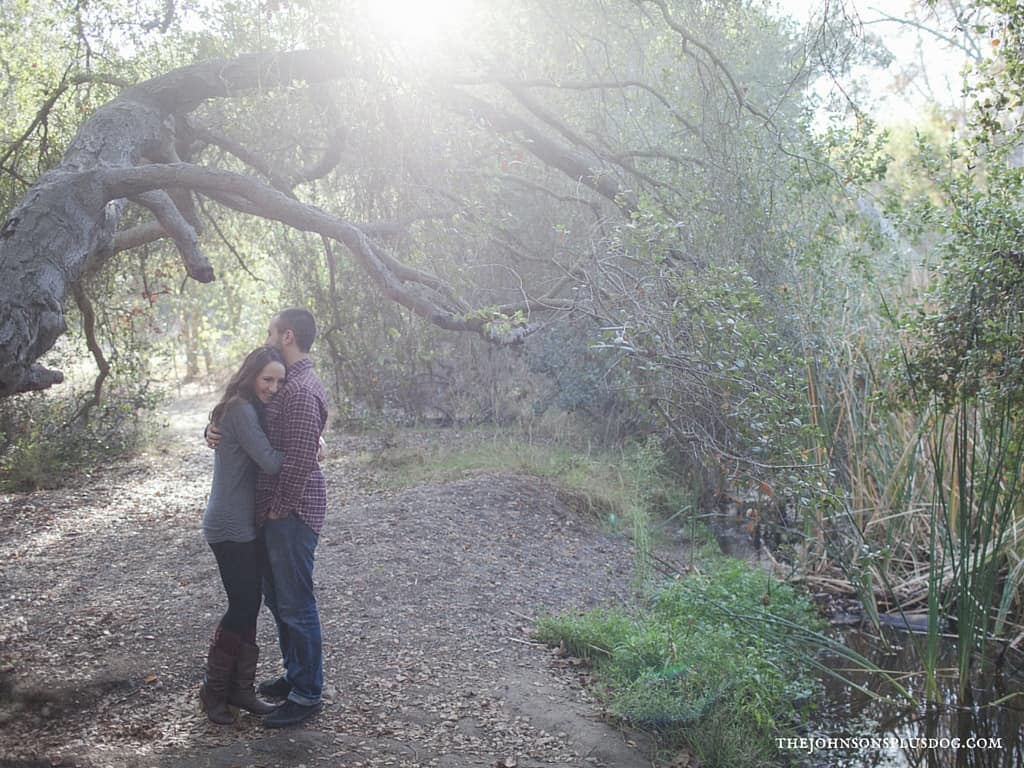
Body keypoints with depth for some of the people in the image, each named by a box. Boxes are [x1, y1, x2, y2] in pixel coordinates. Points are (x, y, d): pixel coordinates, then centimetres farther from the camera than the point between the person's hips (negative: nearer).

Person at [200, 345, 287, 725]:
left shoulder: (252, 409, 13)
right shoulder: (241, 410, -17)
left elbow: (268, 455, 13)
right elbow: (270, 462, -23)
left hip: (248, 525, 9)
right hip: (231, 528, -9)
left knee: (249, 606, 11)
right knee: (242, 606, -3)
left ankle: (240, 688, 20)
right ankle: (214, 689, 13)